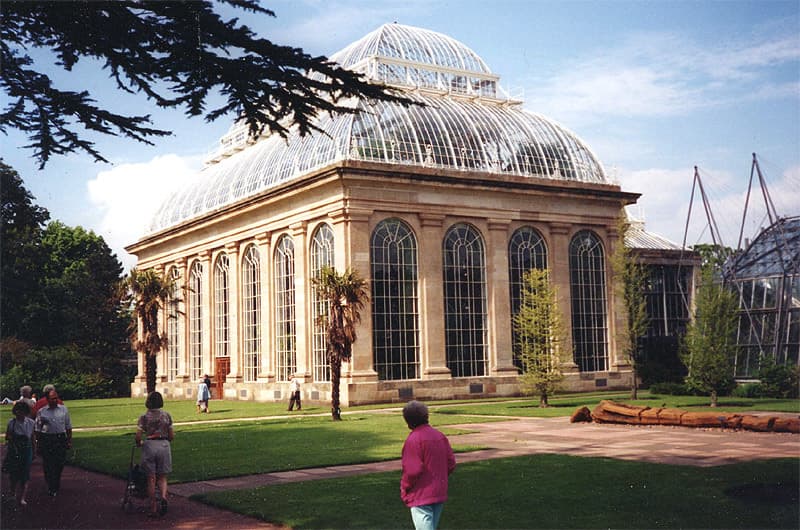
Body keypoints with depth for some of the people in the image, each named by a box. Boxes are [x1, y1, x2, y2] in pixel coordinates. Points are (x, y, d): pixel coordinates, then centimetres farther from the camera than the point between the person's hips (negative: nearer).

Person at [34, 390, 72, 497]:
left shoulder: (63, 410, 7)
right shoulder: (41, 411, 3)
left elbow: (68, 427, 11)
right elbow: (37, 429, 7)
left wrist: (69, 440, 8)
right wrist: (38, 443, 4)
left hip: (61, 439, 1)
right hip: (46, 439, -1)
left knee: (60, 464, 5)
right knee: (48, 465, 0)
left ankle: (56, 485, 27)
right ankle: (51, 488, 12)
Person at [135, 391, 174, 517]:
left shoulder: (144, 417, -2)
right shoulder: (166, 415, 4)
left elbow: (138, 436, -7)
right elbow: (172, 436, 6)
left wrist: (139, 443, 14)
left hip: (149, 445, -1)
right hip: (164, 445, 1)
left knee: (151, 478, 7)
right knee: (162, 477, 12)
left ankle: (153, 508, 9)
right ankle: (163, 496, -16)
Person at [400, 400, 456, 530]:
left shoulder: (413, 439, -18)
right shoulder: (440, 436, 6)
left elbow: (412, 470, -21)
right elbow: (451, 463, 7)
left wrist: (404, 488, -6)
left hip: (420, 495, -8)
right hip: (440, 493, 8)